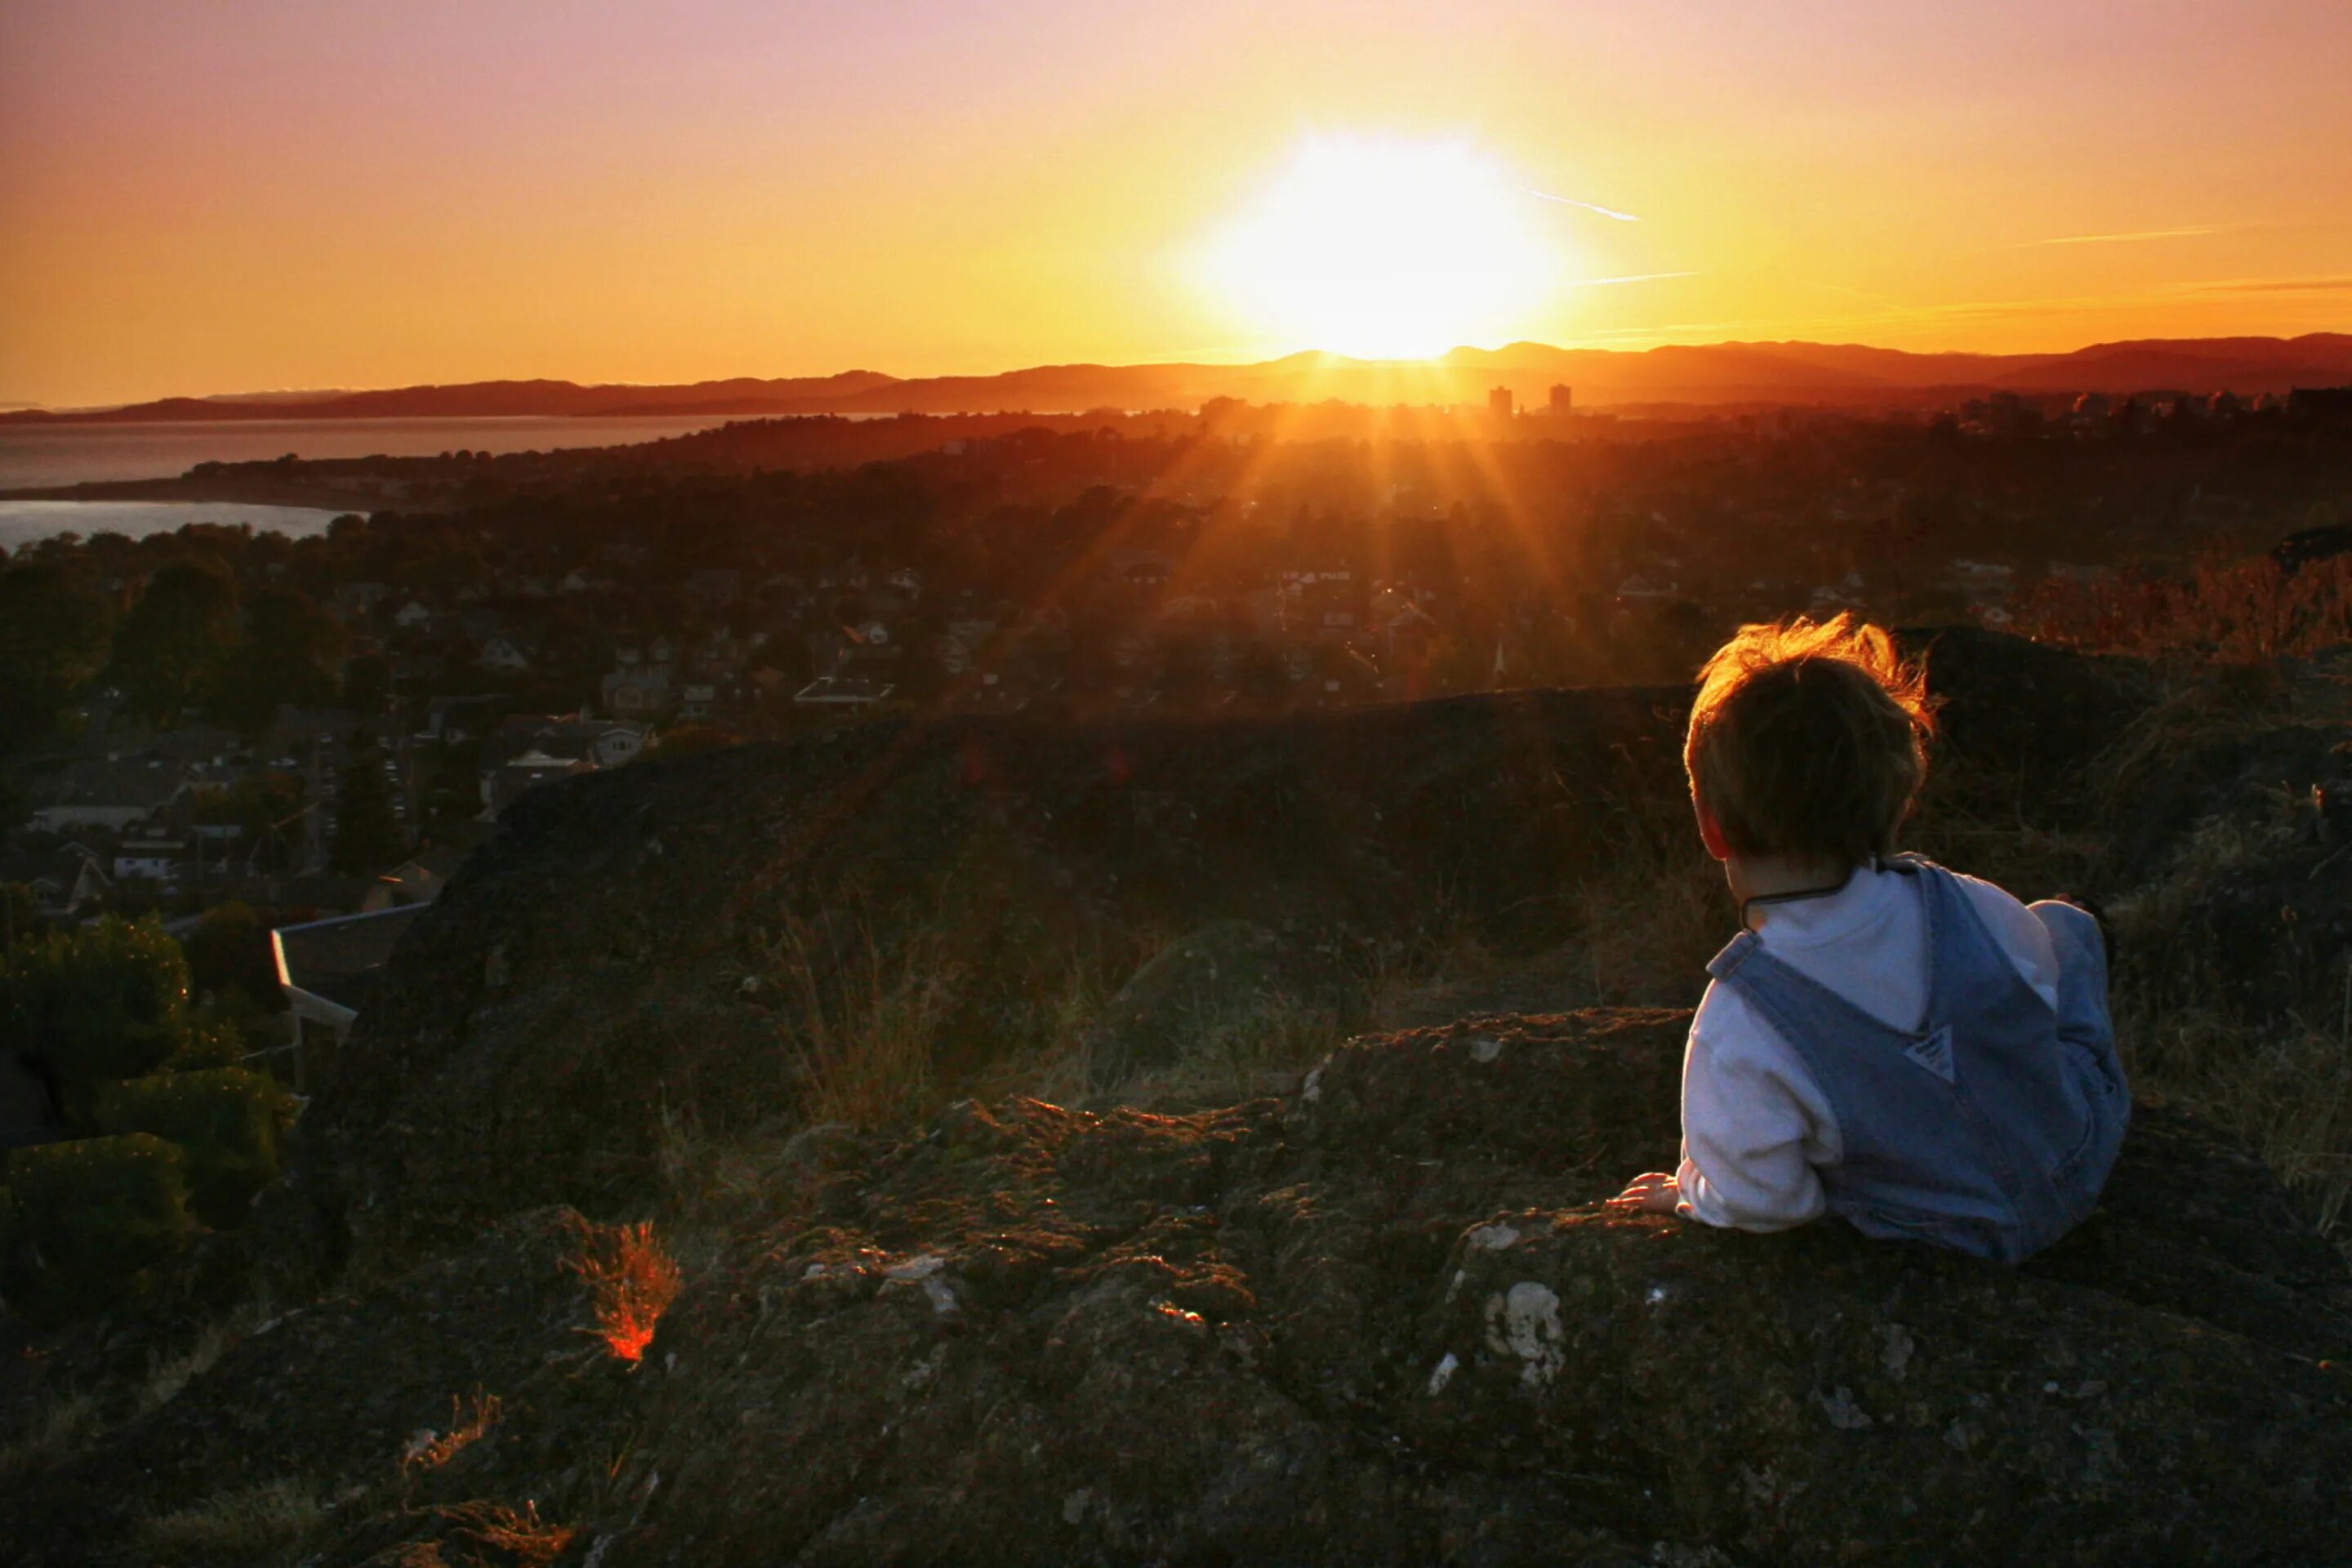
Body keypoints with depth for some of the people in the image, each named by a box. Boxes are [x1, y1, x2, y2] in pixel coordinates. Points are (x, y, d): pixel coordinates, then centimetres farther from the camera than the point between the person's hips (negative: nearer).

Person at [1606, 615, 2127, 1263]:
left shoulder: (1737, 1038, -35)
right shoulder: (1968, 908, -27)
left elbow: (1760, 1204, -22)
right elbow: (2040, 986, -4)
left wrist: (1689, 1195, 0)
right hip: (2086, 1158, 1)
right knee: (2063, 922, 26)